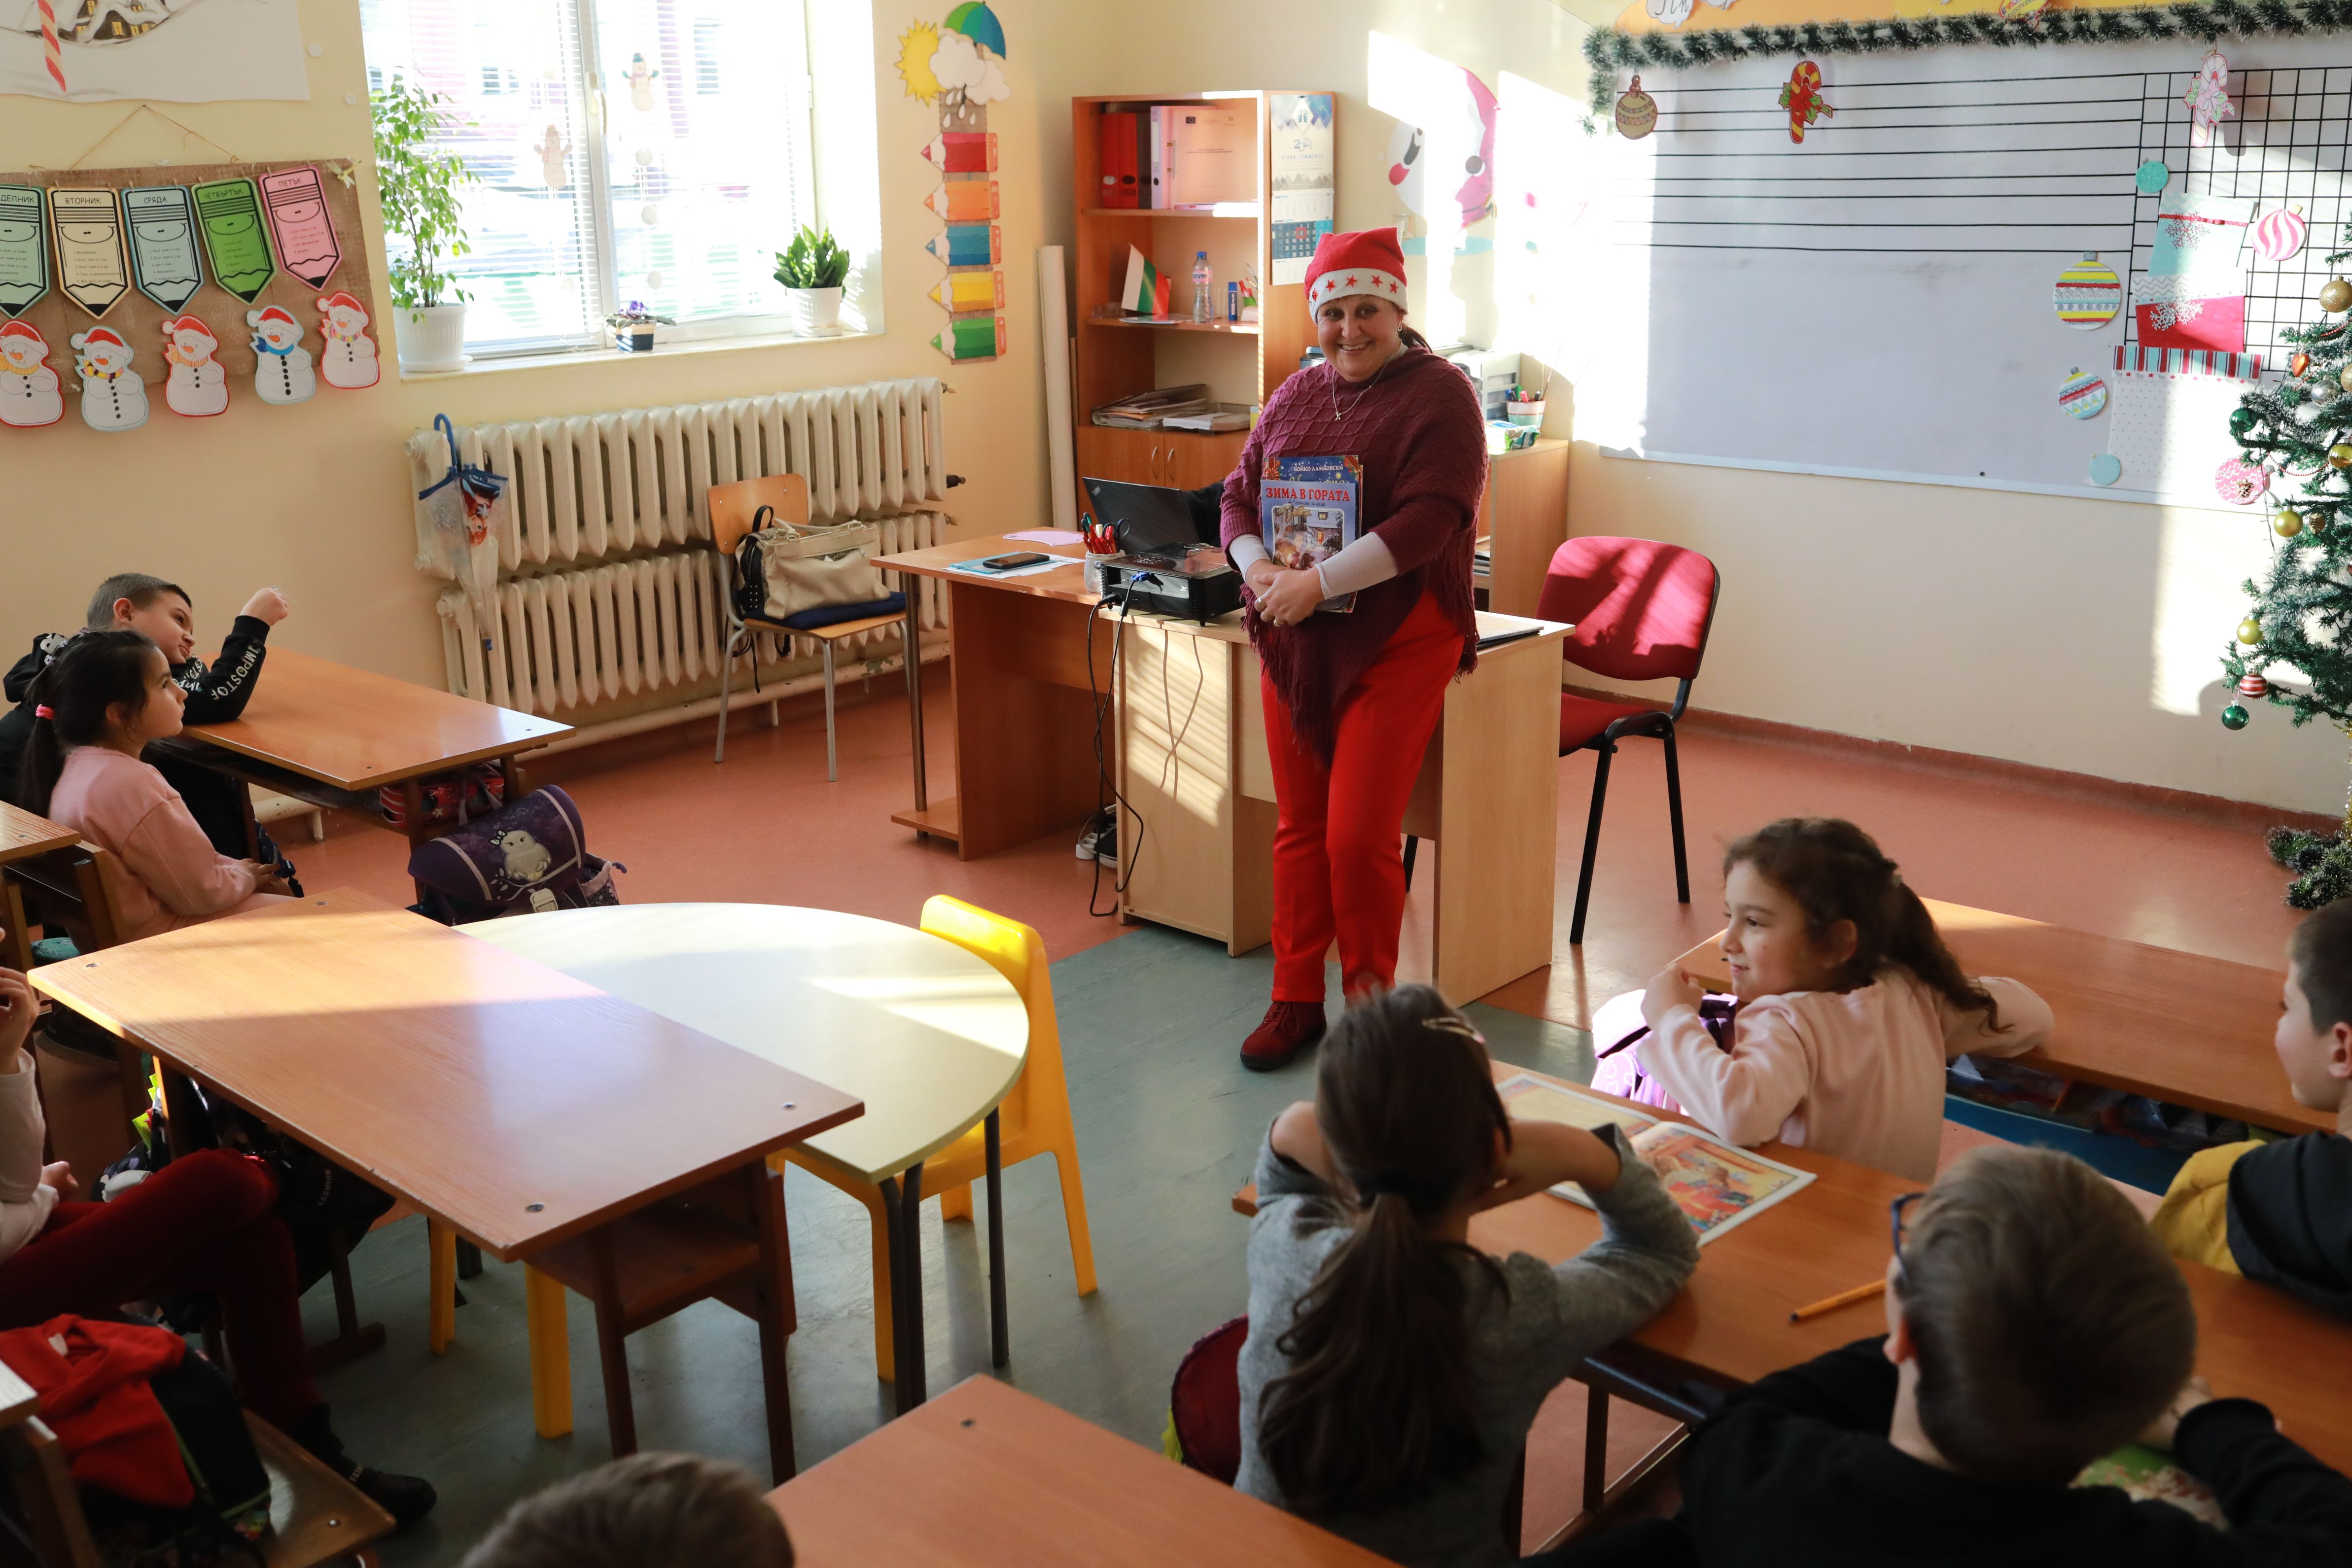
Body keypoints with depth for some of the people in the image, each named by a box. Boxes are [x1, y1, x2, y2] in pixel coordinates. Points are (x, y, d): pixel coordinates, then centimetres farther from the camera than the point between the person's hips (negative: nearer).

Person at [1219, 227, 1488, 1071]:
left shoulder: (1437, 394, -6)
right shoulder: (1295, 395, 13)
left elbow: (1430, 519, -18)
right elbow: (1238, 493, 13)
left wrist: (1318, 582, -23)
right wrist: (1257, 568, -9)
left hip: (1396, 640, -5)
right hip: (1294, 639, 6)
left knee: (1358, 837, -8)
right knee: (1299, 828, 9)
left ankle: (1371, 1007, 12)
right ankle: (1296, 1000, 21)